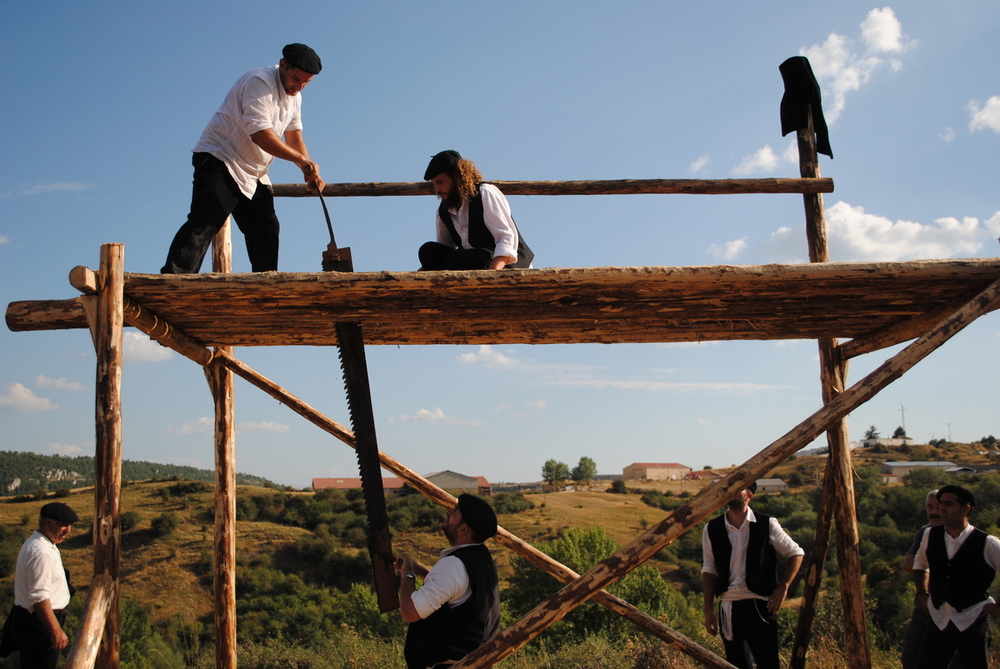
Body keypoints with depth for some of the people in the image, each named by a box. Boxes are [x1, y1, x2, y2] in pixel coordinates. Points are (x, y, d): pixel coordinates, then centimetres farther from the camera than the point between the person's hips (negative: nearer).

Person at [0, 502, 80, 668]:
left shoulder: (37, 544, 11)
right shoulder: (41, 552, -24)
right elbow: (39, 598, -28)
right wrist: (56, 631, -26)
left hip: (29, 618, 11)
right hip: (37, 623, -11)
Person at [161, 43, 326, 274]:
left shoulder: (294, 96, 12)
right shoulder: (260, 82, -17)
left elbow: (294, 136, 18)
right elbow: (259, 133, -27)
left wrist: (309, 172, 1)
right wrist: (301, 159, -29)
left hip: (253, 175, 9)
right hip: (219, 160, -9)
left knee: (267, 228, 9)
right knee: (203, 224, -20)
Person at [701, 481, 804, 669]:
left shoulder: (766, 525, -2)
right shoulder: (712, 529, 4)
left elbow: (796, 553, 8)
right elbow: (709, 571, 9)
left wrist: (783, 587, -3)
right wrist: (709, 610, 4)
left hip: (760, 604, -2)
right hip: (729, 607, 3)